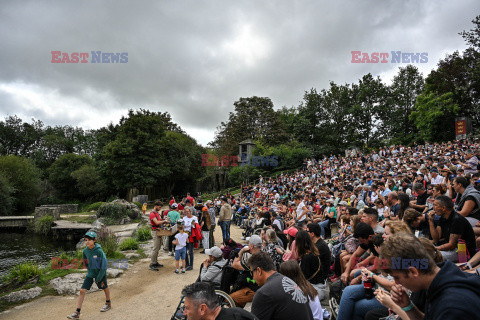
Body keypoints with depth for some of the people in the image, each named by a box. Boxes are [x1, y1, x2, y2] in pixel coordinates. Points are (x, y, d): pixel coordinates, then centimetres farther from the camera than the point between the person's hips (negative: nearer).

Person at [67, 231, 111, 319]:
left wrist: (98, 279, -15)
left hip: (101, 273, -4)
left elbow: (104, 266, -20)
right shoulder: (85, 251, -9)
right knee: (82, 290, -5)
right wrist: (89, 271, 17)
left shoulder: (99, 251, -25)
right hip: (90, 274, 4)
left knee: (105, 288, 17)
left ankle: (108, 303, 41)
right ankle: (77, 313, 3)